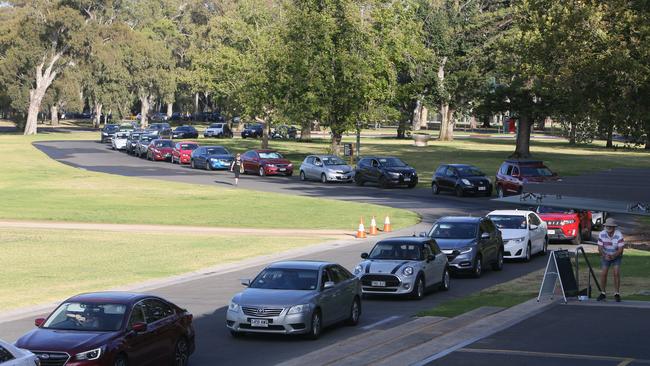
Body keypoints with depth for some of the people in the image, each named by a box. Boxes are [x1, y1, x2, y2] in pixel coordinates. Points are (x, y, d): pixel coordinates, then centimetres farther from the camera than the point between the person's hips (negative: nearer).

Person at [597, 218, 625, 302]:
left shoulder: (619, 235, -25)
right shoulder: (602, 234, -18)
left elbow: (620, 249, -23)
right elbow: (600, 248, -15)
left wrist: (613, 256, -37)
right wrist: (605, 256, -33)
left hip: (616, 256, -2)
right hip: (605, 255, 2)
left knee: (616, 273, -17)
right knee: (603, 274, -9)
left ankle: (617, 294, -6)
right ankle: (603, 293, 7)